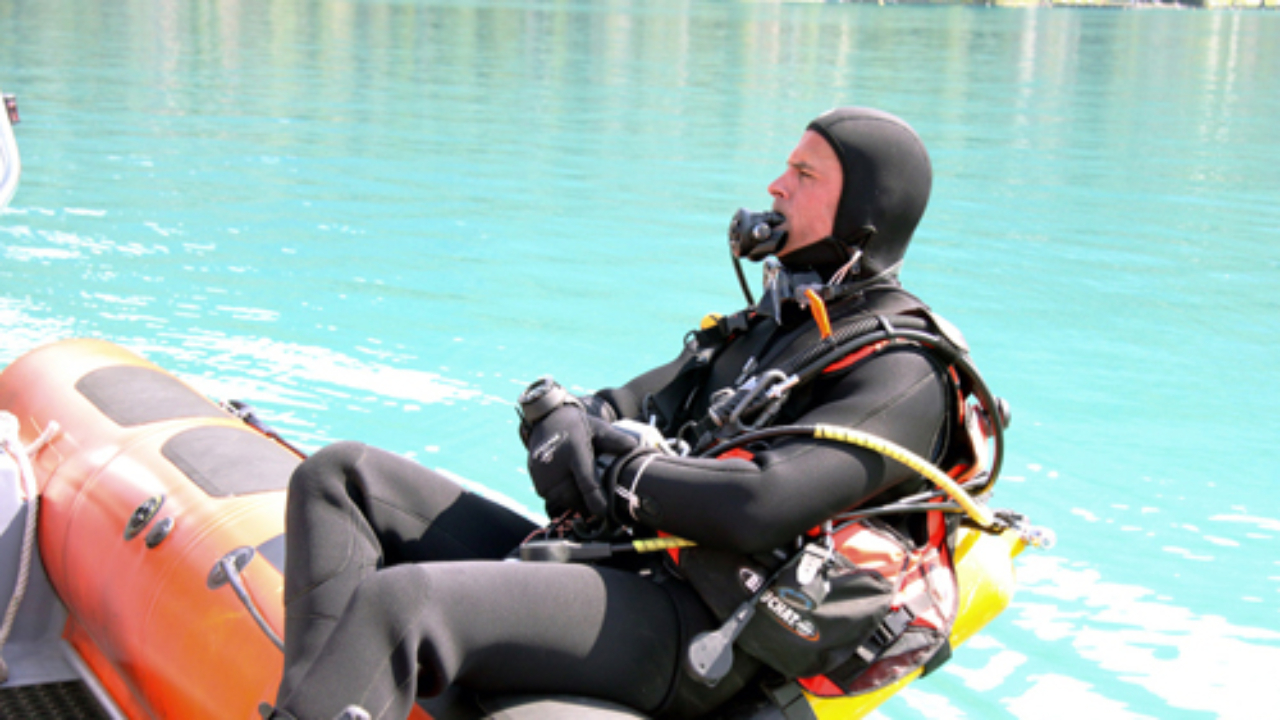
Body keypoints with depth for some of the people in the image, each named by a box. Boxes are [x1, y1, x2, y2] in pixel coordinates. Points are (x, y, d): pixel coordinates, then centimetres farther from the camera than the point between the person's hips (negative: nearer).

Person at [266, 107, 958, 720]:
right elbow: (613, 412, 22)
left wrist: (613, 474, -6)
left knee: (398, 604, -32)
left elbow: (756, 510, -22)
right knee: (339, 477, 0)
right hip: (604, 562, 9)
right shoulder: (763, 326, 24)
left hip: (688, 638, -9)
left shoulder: (903, 376, -6)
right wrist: (558, 416, -3)